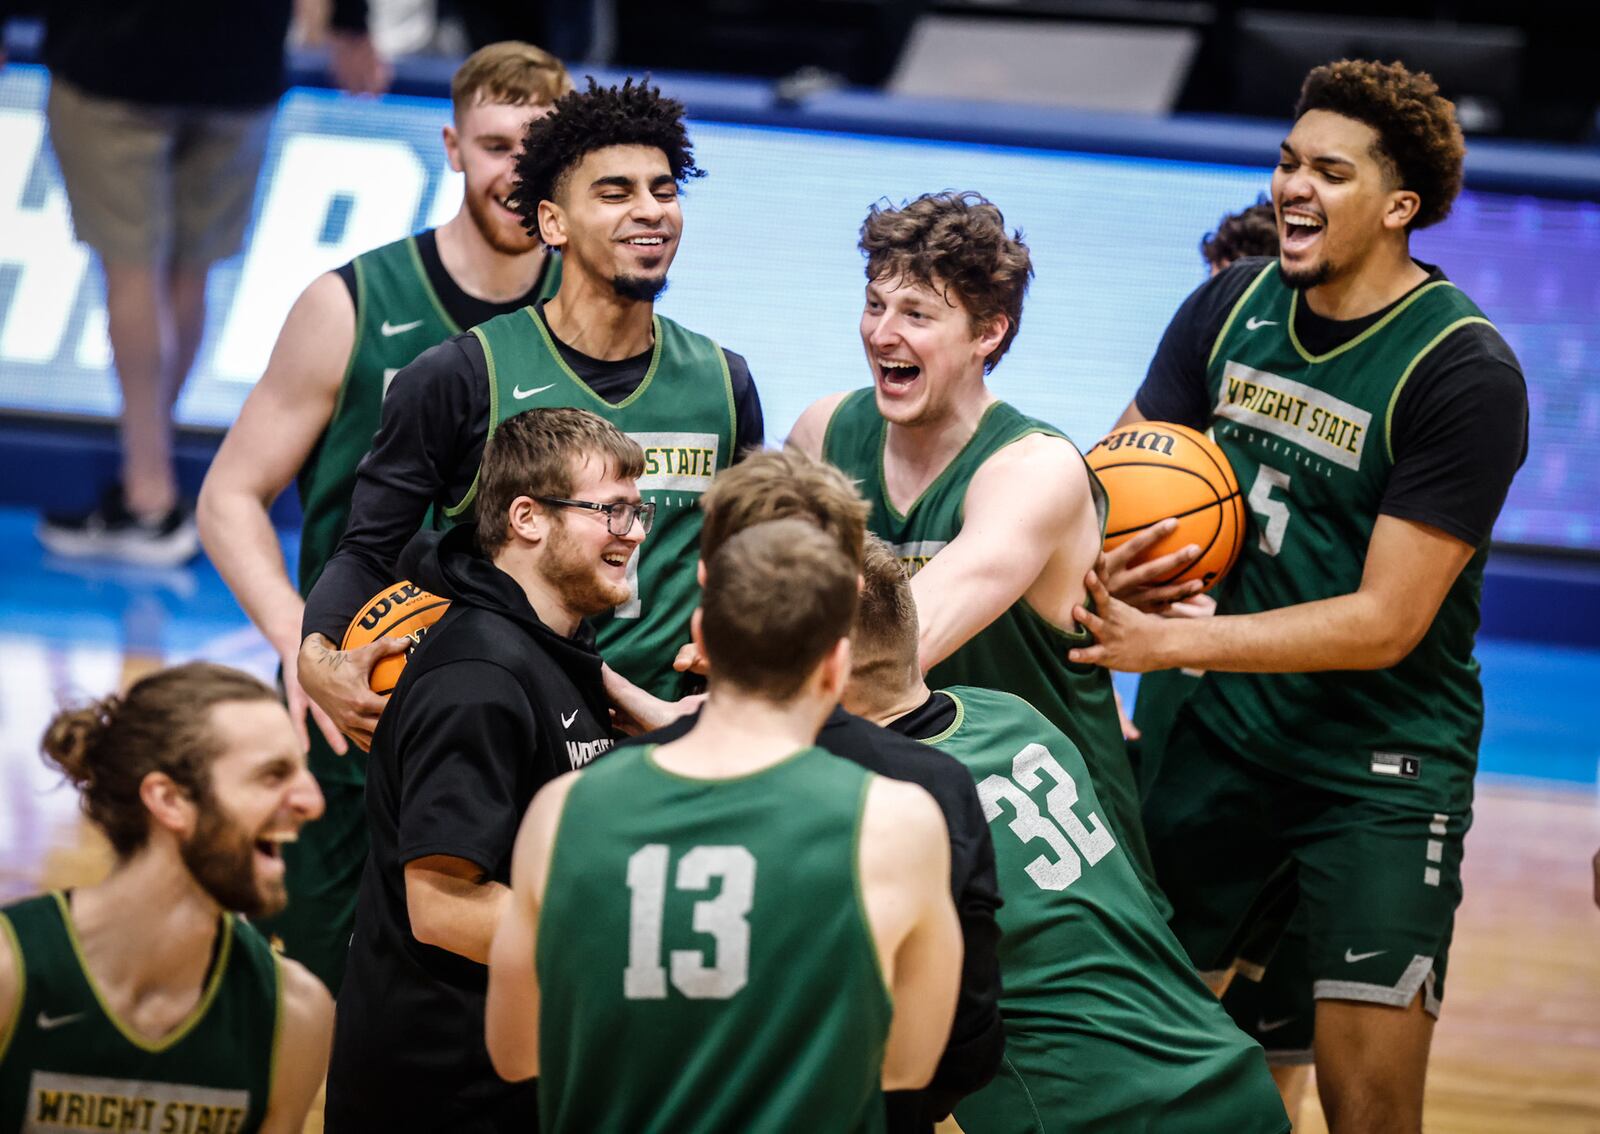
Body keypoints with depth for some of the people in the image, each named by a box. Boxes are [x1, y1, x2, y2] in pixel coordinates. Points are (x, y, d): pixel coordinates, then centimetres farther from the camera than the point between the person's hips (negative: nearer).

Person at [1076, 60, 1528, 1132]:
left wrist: (1168, 641, -23)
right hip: (1227, 733, 6)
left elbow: (1384, 622, -20)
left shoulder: (1465, 372, -17)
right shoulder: (1234, 306, 1)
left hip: (1384, 770, -5)